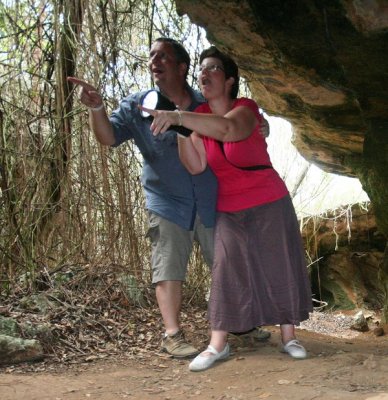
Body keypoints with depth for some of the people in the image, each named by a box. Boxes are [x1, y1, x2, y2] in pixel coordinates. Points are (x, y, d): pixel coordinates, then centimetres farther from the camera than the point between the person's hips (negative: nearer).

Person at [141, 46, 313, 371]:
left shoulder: (245, 108, -13)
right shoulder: (200, 116, 2)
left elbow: (226, 128, -39)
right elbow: (196, 166, -11)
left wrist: (178, 117, -50)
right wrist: (180, 130, -22)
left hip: (270, 204, -3)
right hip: (230, 210, 4)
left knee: (281, 267, 2)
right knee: (227, 271, -2)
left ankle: (289, 337, 14)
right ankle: (218, 345, 0)